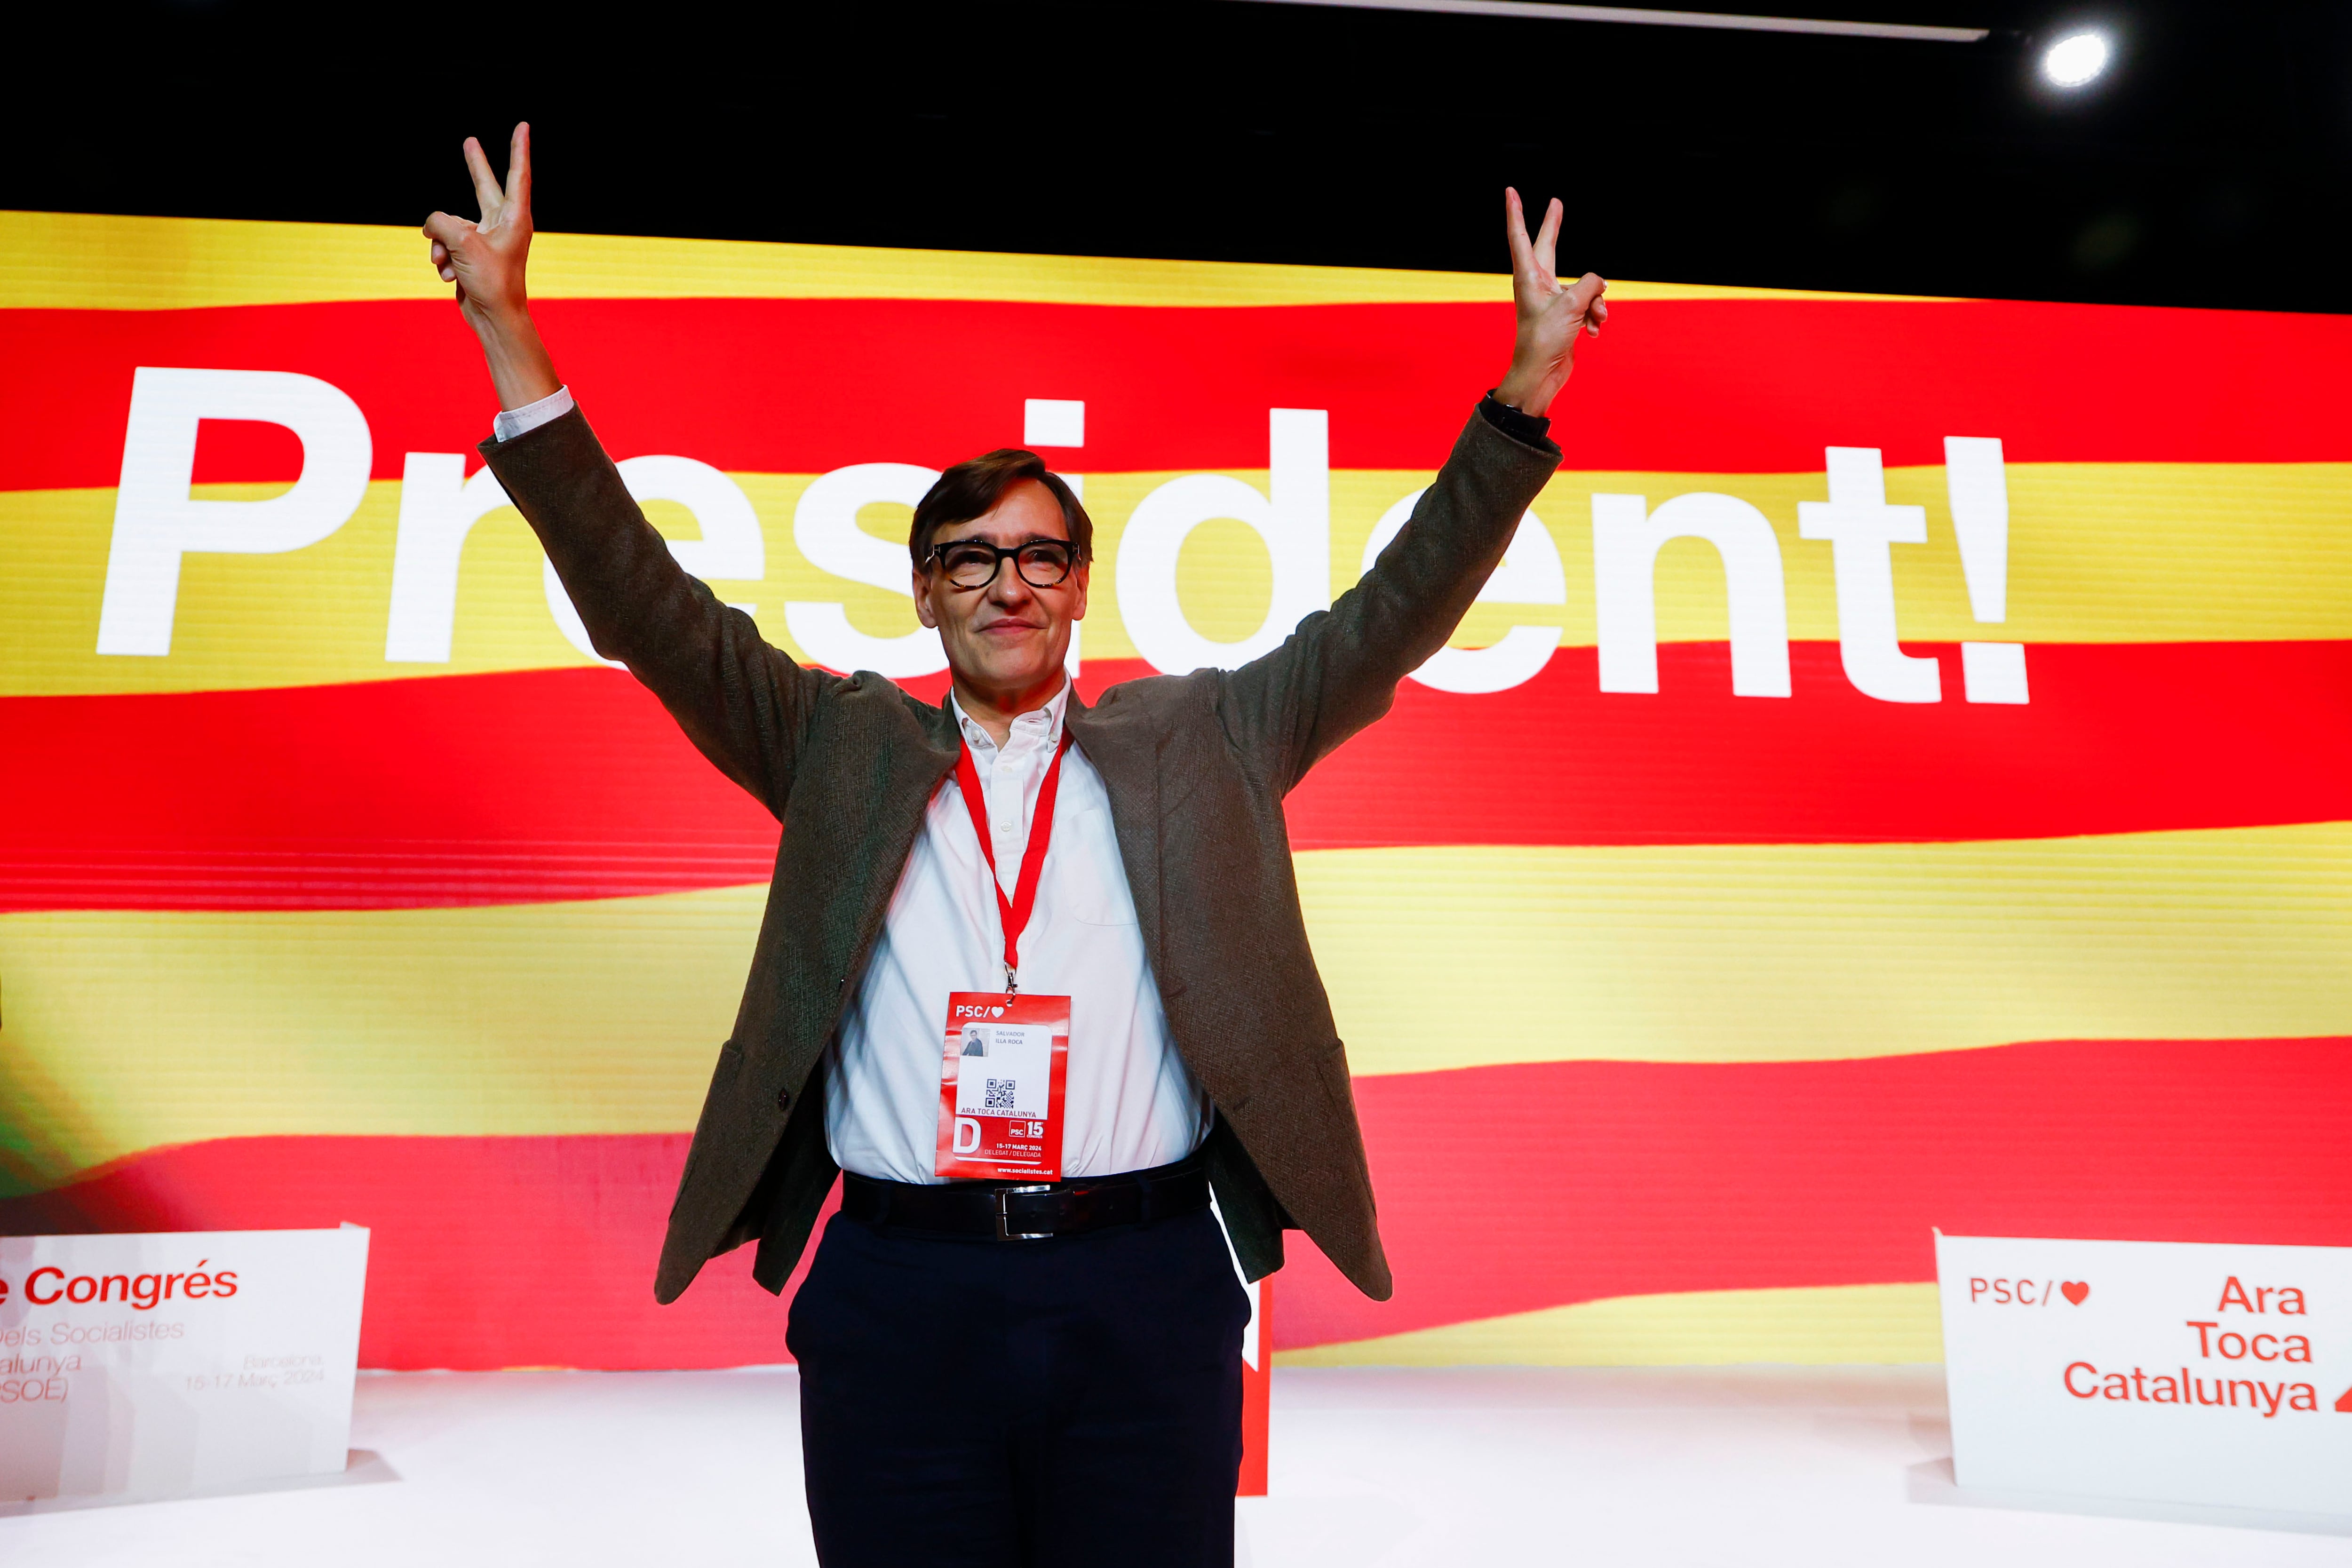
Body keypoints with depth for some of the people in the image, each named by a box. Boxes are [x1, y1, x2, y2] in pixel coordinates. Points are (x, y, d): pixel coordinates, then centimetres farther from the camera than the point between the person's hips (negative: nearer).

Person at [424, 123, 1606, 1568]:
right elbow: (652, 609, 5)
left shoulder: (1196, 742, 10)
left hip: (1148, 1296, 0)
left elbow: (1389, 620, 8)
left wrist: (1527, 389, 0)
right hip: (899, 1296, 1)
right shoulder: (843, 745, 10)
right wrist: (511, 337, -3)